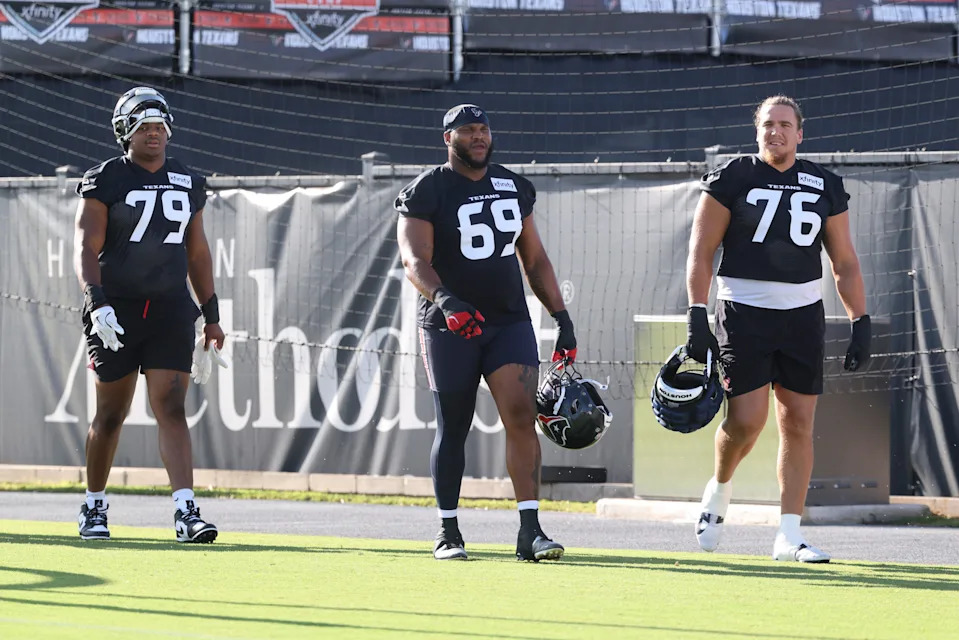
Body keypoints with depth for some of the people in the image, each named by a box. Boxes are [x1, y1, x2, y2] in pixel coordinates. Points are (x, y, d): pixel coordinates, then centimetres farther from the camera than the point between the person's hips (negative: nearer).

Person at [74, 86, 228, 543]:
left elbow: (197, 253, 19)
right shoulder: (105, 181, -3)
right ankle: (94, 507, 25)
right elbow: (86, 249, -11)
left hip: (170, 310, 3)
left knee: (171, 410, -9)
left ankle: (186, 512, -17)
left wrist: (211, 317, 17)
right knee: (111, 414, 7)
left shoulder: (187, 183, 11)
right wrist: (96, 302, -26)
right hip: (117, 310, -2)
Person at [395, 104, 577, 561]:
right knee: (452, 429, 3)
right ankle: (448, 532, 15)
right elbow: (414, 260, -17)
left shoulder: (514, 188, 12)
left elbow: (535, 259, 18)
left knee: (521, 414, -11)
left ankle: (530, 531, -14)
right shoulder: (428, 192, -5)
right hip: (449, 326, -3)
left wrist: (562, 318, 12)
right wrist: (443, 299, -36)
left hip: (509, 322, 3)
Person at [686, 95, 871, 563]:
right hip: (744, 310, -3)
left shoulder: (825, 187, 8)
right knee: (747, 419, -12)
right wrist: (697, 317, -11)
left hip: (802, 314, 3)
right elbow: (701, 252, -2)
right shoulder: (733, 179, -1)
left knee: (798, 423, 0)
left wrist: (860, 323, 5)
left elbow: (845, 263, 13)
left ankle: (789, 534, 4)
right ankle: (719, 488, 19)